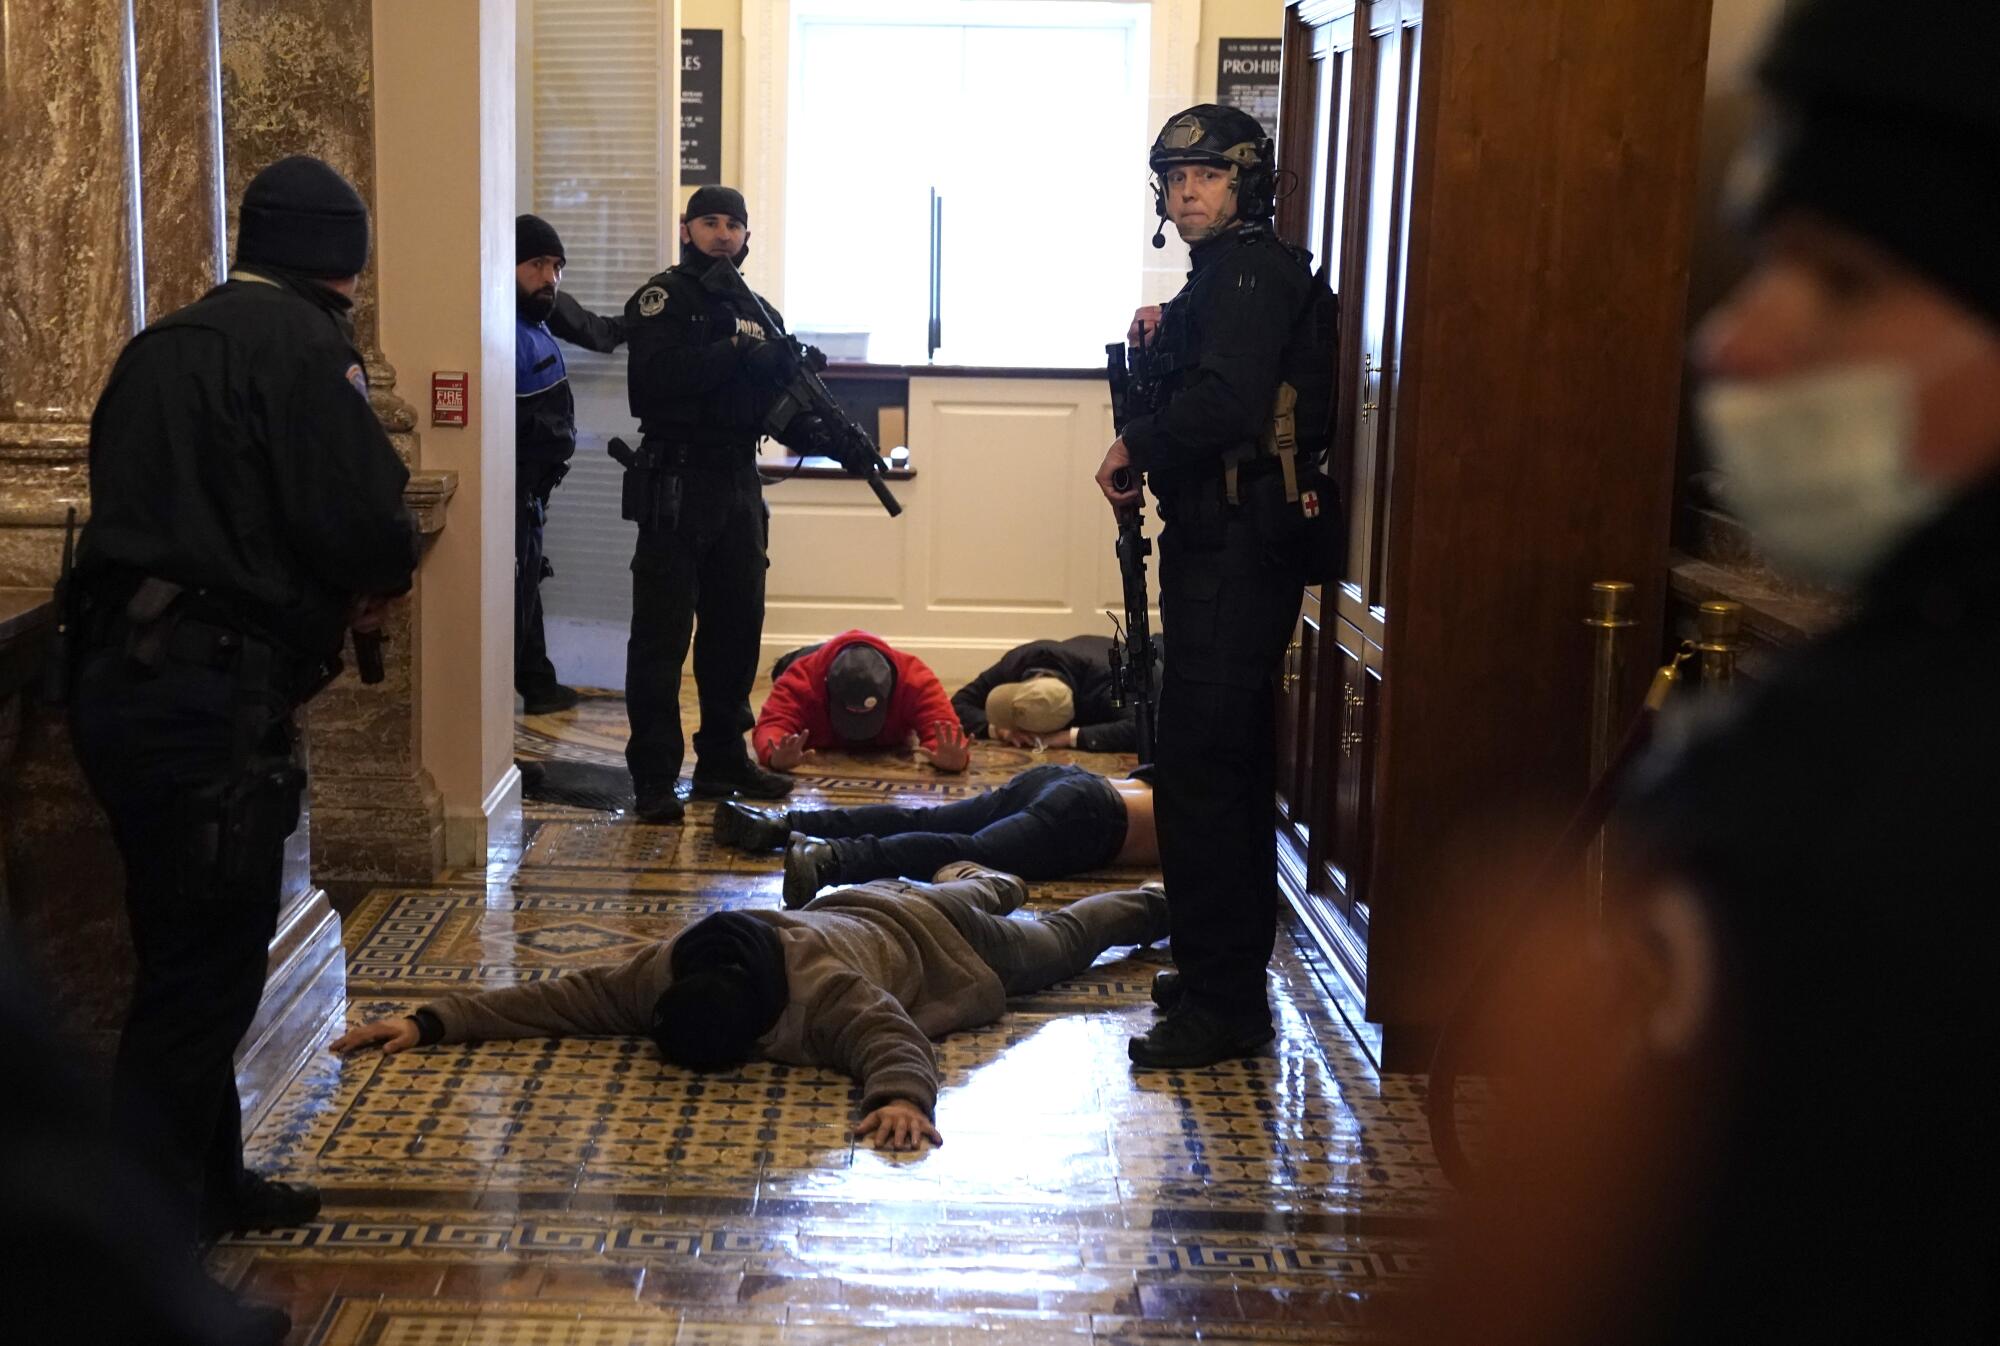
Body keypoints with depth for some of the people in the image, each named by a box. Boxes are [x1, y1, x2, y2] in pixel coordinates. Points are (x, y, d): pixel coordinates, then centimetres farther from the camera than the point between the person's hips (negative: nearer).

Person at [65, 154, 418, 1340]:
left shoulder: (162, 346, 17)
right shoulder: (302, 342, -9)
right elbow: (368, 527, -18)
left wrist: (330, 585, 11)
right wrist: (380, 576, 5)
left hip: (129, 677, 9)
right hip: (214, 696, -9)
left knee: (189, 955, 20)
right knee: (203, 973, -3)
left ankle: (210, 1185, 34)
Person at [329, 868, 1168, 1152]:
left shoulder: (827, 992, -48)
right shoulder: (670, 971, -32)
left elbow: (895, 1041, -59)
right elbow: (571, 997, -34)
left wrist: (901, 1098, -81)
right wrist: (433, 1023, -41)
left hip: (923, 935, -4)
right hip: (851, 910, 4)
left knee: (1054, 945, 25)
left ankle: (1151, 903, 50)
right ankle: (979, 880, 69)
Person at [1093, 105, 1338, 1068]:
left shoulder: (1253, 272, -12)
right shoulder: (1224, 275, 21)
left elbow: (1224, 407, -26)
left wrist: (1134, 445, -12)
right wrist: (1158, 346, 7)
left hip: (1240, 548, -11)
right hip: (1223, 543, 11)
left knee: (1201, 769, -10)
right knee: (1226, 765, 16)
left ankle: (1221, 1004, -5)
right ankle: (1230, 978, 27)